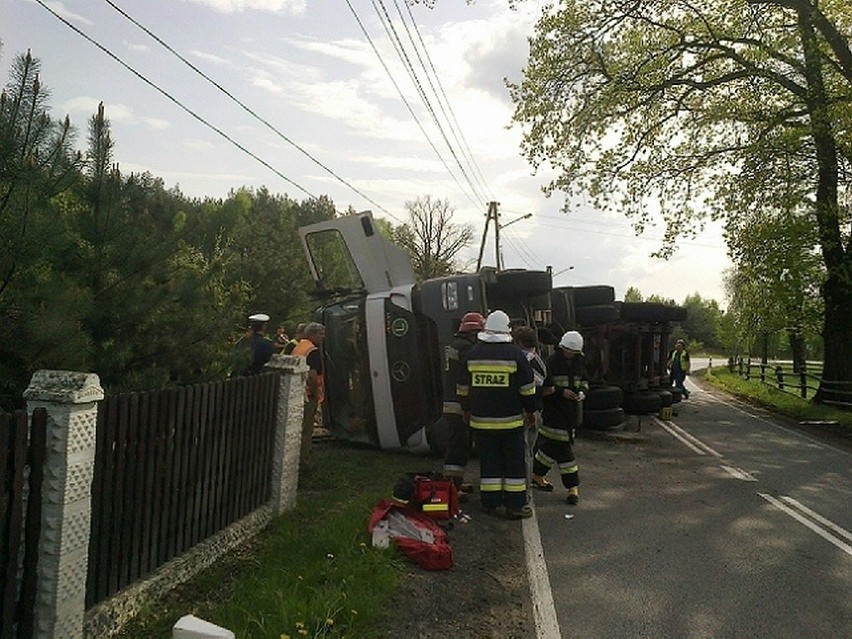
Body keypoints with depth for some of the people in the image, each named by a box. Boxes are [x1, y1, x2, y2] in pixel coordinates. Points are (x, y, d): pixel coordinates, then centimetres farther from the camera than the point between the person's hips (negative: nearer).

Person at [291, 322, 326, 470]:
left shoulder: (297, 348, 13)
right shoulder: (313, 351, -16)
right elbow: (311, 375, -25)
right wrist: (316, 394, -15)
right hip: (307, 395, -9)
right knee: (306, 430, 0)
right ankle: (303, 462, 7)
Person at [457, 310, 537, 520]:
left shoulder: (472, 354, 2)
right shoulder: (515, 354, -7)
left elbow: (463, 388, 10)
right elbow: (527, 388, -3)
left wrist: (466, 409, 23)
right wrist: (531, 411, 9)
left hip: (481, 420, 3)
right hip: (510, 420, -3)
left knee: (488, 461, 12)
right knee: (514, 462, 7)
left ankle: (490, 502, 18)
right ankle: (515, 505, 10)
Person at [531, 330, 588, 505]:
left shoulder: (578, 362, 9)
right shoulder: (552, 362, -11)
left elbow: (584, 380, 22)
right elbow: (543, 387, -13)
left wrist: (582, 391, 1)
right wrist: (561, 392, -22)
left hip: (572, 410, 6)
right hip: (554, 410, -6)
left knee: (549, 443, 12)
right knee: (562, 446, -6)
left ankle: (537, 476, 26)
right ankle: (573, 487, 7)